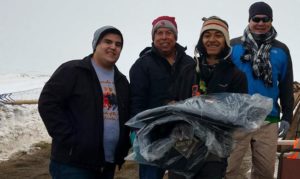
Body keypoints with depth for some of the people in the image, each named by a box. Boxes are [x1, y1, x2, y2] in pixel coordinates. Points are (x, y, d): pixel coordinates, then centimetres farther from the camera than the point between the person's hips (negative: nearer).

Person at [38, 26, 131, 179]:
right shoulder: (72, 71, -4)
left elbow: (126, 116, 22)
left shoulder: (122, 81, 17)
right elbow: (48, 104, -11)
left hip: (108, 166, 7)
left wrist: (123, 148, 8)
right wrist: (70, 140, -16)